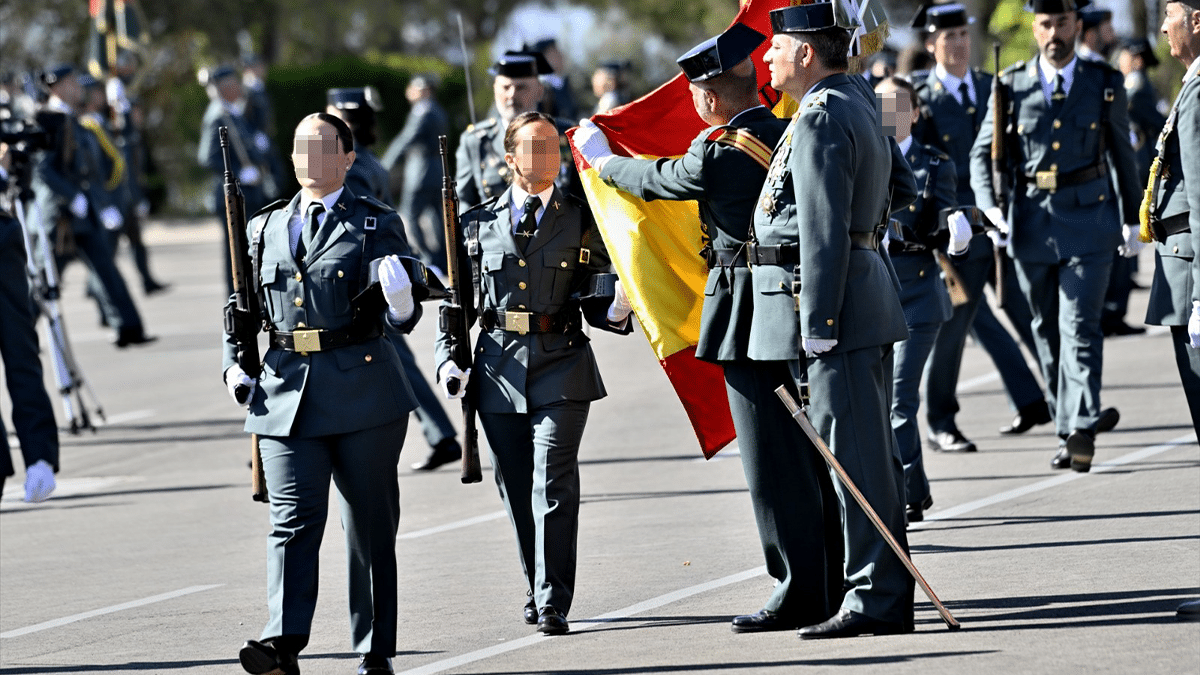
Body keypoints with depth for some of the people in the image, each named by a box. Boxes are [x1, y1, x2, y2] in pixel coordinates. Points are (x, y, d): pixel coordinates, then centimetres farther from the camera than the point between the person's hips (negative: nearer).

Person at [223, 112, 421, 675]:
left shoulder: (377, 224, 5)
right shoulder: (264, 228, 14)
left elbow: (402, 321, 0)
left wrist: (400, 301, -23)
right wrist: (234, 363, 7)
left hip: (363, 391, -2)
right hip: (286, 394, 2)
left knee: (370, 524, 4)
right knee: (293, 519, -11)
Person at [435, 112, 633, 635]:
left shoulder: (581, 221, 7)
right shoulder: (478, 225, 9)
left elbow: (596, 300, 9)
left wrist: (616, 312, -13)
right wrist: (448, 361, 0)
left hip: (561, 368, -2)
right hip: (498, 371, 2)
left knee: (553, 487, -10)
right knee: (516, 491, 7)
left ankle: (553, 604, -7)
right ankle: (537, 590, 23)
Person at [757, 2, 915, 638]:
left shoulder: (820, 121, -15)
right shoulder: (856, 105, 17)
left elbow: (823, 231, -21)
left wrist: (818, 326, -22)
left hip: (832, 298, -11)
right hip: (868, 291, 11)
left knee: (854, 452, -8)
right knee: (869, 449, 13)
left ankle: (875, 598, -7)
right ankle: (889, 595, 17)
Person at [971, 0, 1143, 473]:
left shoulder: (1104, 84, 4)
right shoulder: (1012, 86, 4)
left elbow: (1122, 155, 14)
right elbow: (983, 151, 9)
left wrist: (1130, 220, 15)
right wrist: (989, 205, -7)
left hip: (1088, 220, -2)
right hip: (1031, 222, 2)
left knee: (1079, 327, -13)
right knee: (1047, 331, 9)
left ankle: (1081, 430, -19)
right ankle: (1068, 427, 18)